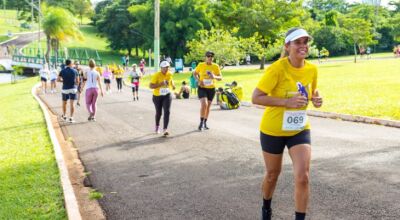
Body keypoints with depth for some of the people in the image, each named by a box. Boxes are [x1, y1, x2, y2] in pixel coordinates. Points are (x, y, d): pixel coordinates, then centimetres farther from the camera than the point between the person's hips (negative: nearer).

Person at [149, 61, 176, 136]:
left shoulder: (170, 74, -3)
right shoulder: (156, 75, -18)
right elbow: (151, 86, -23)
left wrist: (173, 85, 7)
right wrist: (161, 84, -31)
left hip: (167, 96, 2)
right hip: (157, 96, -2)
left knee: (167, 111, -16)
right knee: (159, 113, 12)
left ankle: (165, 129, -21)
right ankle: (157, 126, 42)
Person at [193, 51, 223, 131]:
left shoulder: (216, 66, -5)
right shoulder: (201, 65, -7)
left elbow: (220, 77, -4)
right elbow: (195, 73, 7)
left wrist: (215, 77, -26)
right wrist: (198, 80, -11)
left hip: (211, 89, 3)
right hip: (202, 88, -3)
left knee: (208, 106, 13)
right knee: (204, 104, -21)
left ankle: (205, 123, 30)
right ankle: (201, 122, -7)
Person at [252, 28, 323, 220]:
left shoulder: (312, 69, -5)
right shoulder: (277, 68, -22)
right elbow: (256, 98, -23)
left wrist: (315, 99, -9)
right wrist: (287, 102, -33)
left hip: (300, 130, 3)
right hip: (273, 130, -3)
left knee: (303, 177, -11)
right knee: (272, 174, 16)